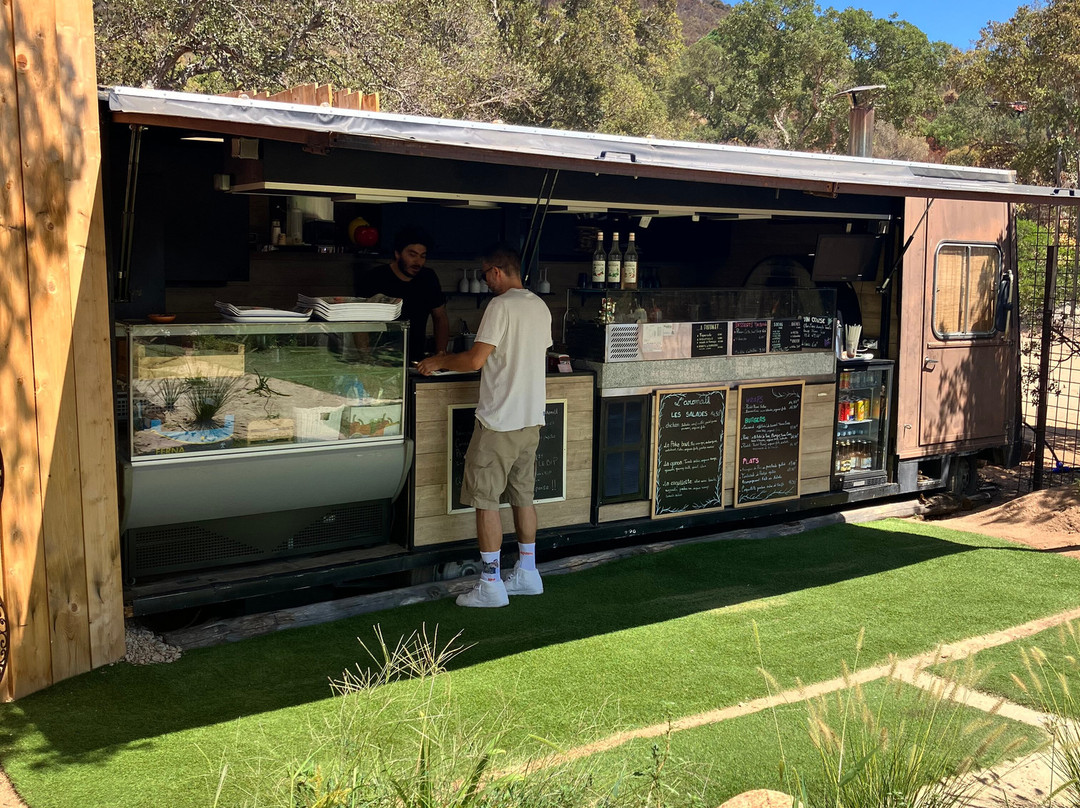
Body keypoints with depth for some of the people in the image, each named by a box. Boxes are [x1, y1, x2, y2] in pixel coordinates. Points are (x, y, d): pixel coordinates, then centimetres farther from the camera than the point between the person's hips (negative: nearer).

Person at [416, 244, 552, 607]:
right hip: (532, 418, 8)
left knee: (485, 499, -1)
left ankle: (491, 584, 2)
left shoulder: (501, 306, -15)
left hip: (499, 421, -8)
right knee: (522, 495, 16)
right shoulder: (541, 307, 11)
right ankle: (527, 574, 23)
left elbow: (475, 360, -19)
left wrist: (439, 362, -3)